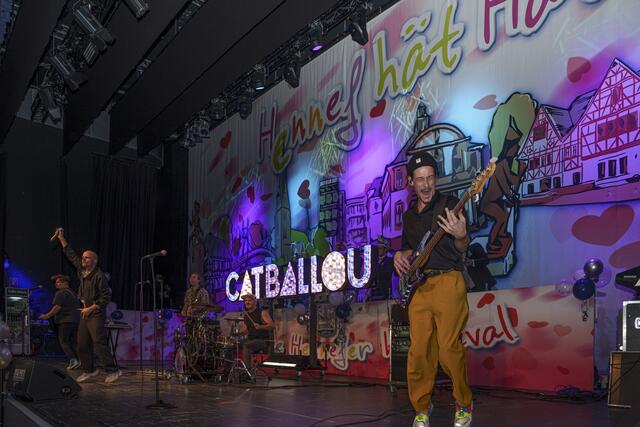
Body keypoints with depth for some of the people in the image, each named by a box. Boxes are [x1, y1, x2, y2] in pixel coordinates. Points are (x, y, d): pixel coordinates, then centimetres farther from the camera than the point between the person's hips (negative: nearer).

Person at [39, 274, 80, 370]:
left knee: (63, 341, -3)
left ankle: (73, 359, -16)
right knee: (73, 342, 12)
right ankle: (77, 360, 4)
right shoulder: (73, 293, 20)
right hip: (76, 320, 8)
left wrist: (47, 316, -8)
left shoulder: (61, 293, -8)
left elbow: (57, 308, -14)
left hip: (66, 320, -8)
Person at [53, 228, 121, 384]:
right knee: (82, 344, 10)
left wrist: (90, 308, -16)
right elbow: (71, 254, 19)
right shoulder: (81, 271, 9)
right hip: (84, 313, 8)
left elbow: (106, 297, -15)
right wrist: (61, 238, 17)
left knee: (99, 344, -13)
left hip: (96, 314, -8)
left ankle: (113, 371, -9)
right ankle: (89, 370, 22)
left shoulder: (99, 276, -13)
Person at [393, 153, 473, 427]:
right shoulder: (409, 215, 19)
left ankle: (464, 404, 9)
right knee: (419, 350, 0)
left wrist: (460, 236, -25)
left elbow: (462, 248, -2)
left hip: (447, 282, -5)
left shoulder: (449, 205, 2)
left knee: (448, 347, -10)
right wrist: (400, 255, 7)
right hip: (418, 285, 5)